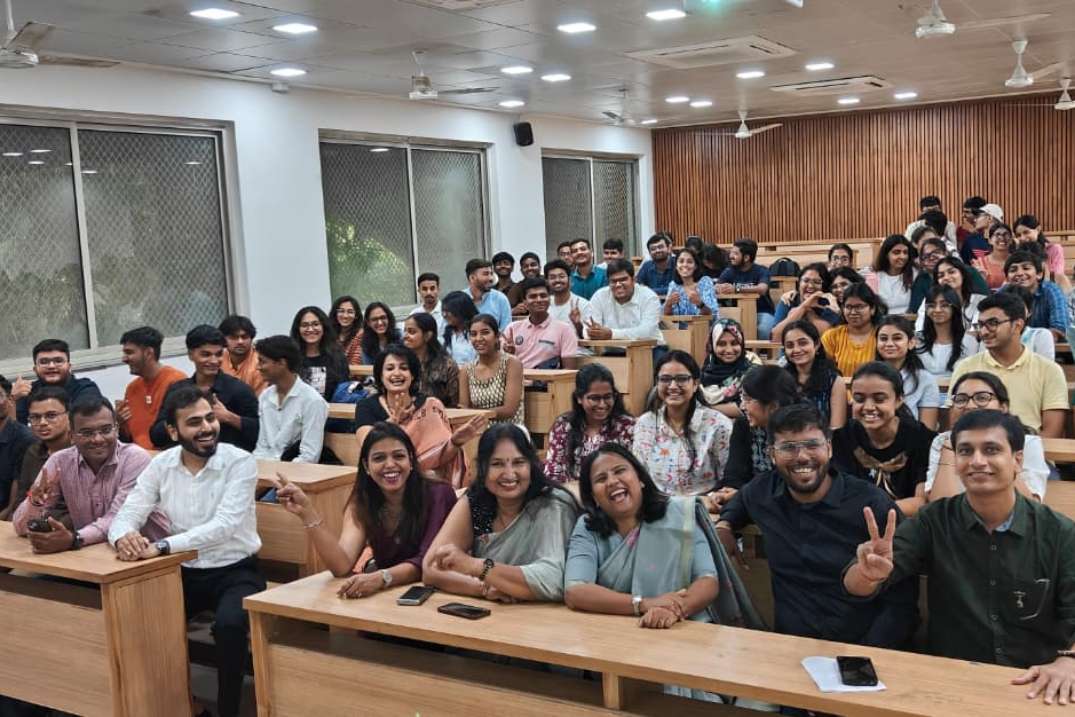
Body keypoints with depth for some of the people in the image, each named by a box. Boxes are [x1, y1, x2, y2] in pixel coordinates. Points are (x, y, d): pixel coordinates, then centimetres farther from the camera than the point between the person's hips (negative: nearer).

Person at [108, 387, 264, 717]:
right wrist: (123, 537, -31)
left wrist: (161, 546, -36)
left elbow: (223, 526, -26)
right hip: (183, 572, 4)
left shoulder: (240, 462, -14)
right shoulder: (160, 464, 0)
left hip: (234, 572, -4)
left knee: (229, 625, -32)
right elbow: (127, 515, -6)